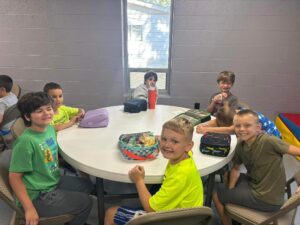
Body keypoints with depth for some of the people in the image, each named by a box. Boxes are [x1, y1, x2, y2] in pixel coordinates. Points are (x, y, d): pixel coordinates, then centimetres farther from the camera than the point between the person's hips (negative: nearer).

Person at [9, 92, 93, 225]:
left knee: (86, 185, 20)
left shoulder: (50, 128, -3)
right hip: (38, 196, -8)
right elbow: (14, 177, -23)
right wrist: (29, 209, -22)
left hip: (54, 181, 8)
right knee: (85, 203, -4)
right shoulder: (26, 141, -27)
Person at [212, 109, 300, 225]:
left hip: (267, 199, -6)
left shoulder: (269, 141, -26)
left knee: (216, 194, 2)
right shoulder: (240, 145, -5)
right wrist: (230, 191, -5)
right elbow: (236, 169, 7)